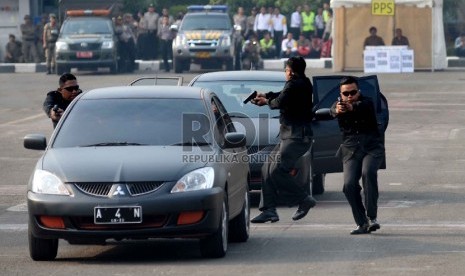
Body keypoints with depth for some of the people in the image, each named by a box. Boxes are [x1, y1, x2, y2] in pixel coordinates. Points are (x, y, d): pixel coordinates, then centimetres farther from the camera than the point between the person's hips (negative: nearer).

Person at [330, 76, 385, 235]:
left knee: (368, 172, -30)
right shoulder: (339, 105, 4)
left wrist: (352, 108, -51)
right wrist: (337, 110, -48)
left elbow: (361, 107, -27)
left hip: (373, 148, -3)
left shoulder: (366, 103, -1)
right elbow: (333, 110, -22)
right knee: (349, 185, -16)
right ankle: (362, 223, -6)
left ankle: (372, 217, -28)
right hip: (351, 151, 3)